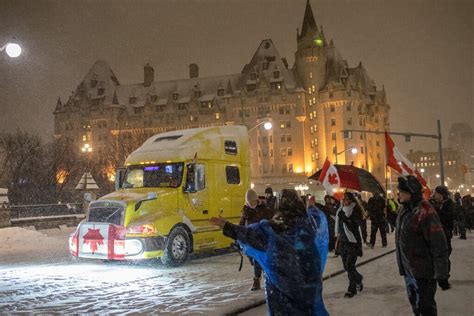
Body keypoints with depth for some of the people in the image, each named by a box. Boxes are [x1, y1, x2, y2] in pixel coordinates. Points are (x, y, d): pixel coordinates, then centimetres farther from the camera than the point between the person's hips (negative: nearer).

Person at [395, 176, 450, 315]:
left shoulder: (425, 212, -22)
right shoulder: (403, 210, 6)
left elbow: (439, 246, -22)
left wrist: (441, 275, -19)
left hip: (423, 271, -8)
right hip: (408, 269, 9)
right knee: (414, 302, 20)